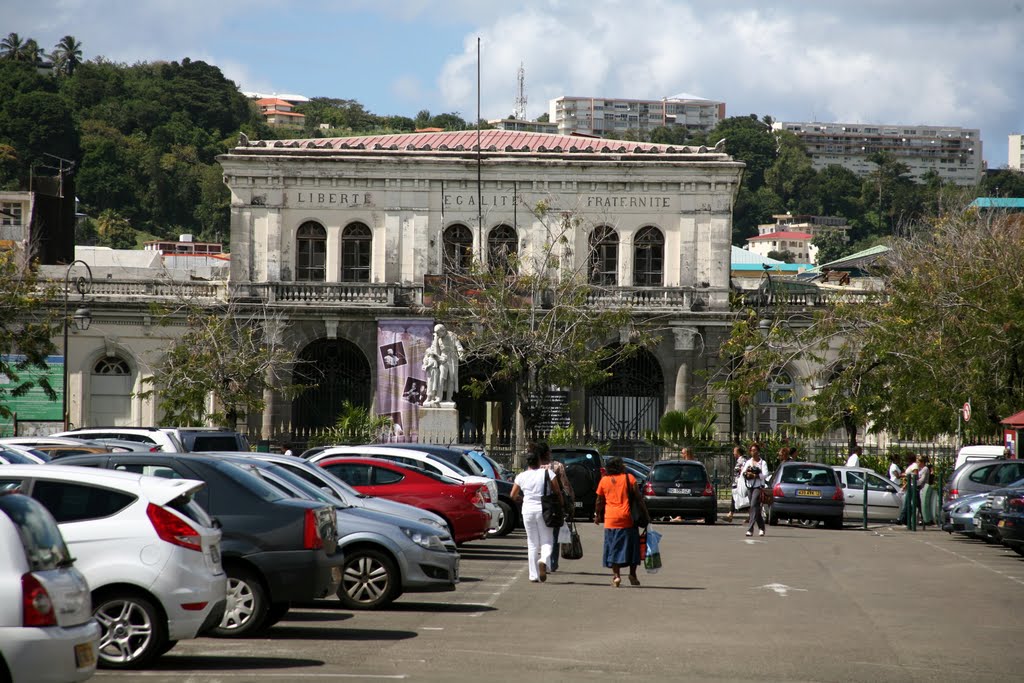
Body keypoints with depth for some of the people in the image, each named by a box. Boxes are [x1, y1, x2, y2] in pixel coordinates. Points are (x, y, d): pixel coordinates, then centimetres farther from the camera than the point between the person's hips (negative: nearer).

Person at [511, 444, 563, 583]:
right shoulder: (547, 473, -5)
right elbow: (557, 492, -6)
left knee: (532, 543, 10)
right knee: (546, 541, 6)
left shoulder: (521, 476, 1)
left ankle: (533, 575, 7)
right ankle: (543, 560, -26)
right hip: (544, 510, -2)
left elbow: (513, 496, 9)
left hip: (528, 510, 2)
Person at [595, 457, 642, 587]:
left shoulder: (604, 480, 5)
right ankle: (633, 574, 5)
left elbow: (600, 501, 9)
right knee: (631, 546, 9)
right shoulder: (629, 478, -1)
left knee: (613, 547, 4)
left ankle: (616, 575, -5)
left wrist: (597, 515, 21)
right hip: (628, 518, -1)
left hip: (611, 519, 1)